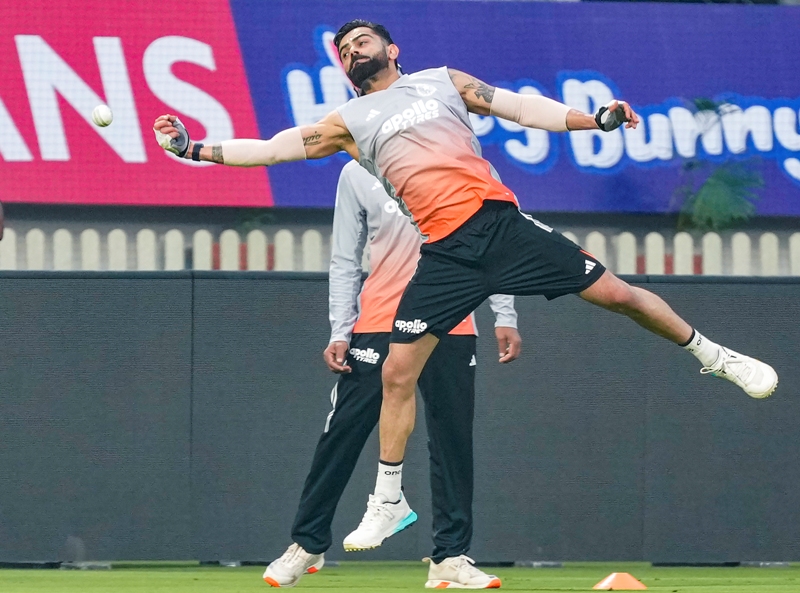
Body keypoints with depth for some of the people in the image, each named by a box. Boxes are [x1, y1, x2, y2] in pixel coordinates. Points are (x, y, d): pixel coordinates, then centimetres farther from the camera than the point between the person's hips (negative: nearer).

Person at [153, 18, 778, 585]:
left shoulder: (443, 80, 15)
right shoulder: (348, 121, 15)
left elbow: (520, 107, 12)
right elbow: (272, 149, 12)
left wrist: (594, 120, 3)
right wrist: (193, 148, 4)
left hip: (500, 222, -1)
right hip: (446, 253, 1)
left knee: (614, 293, -4)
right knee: (398, 371, -5)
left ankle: (709, 353, 18)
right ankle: (390, 500, 8)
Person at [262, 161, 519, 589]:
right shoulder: (357, 174, 4)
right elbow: (344, 262, 7)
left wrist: (505, 318, 1)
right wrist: (339, 333, -2)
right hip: (378, 326, -1)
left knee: (453, 442, 0)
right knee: (341, 438, -2)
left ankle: (451, 556, 6)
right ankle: (307, 545, 9)